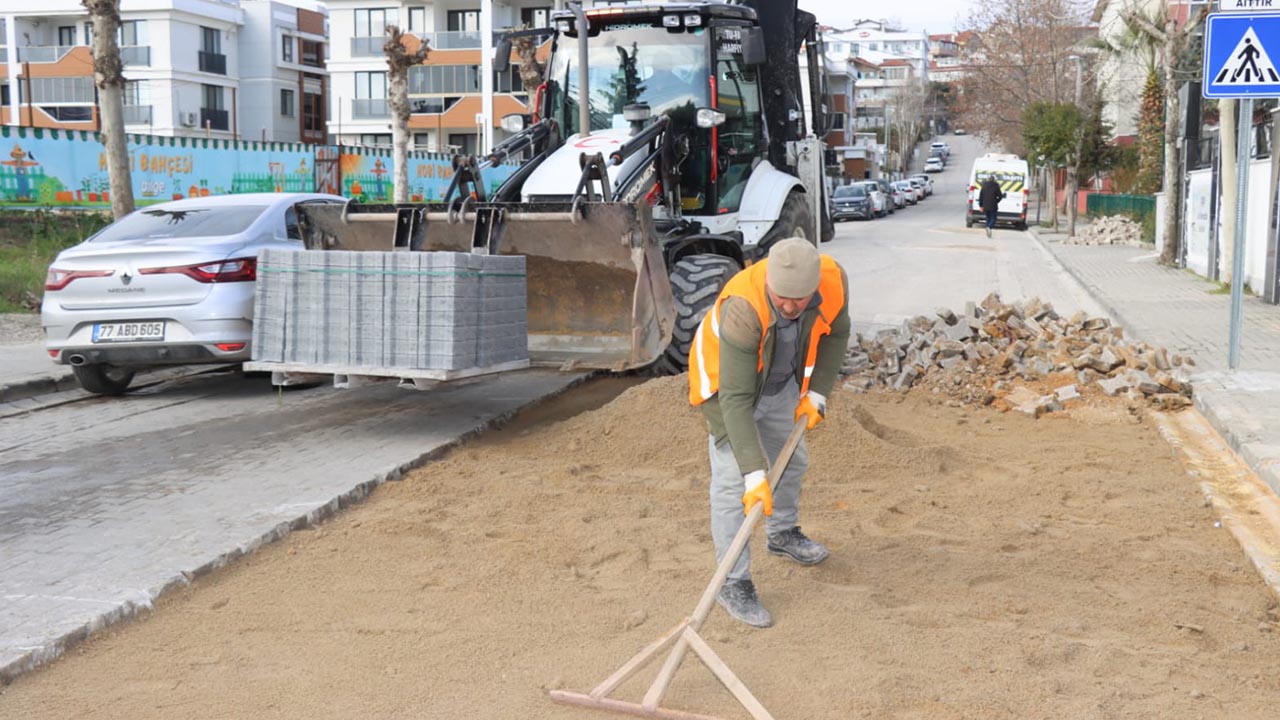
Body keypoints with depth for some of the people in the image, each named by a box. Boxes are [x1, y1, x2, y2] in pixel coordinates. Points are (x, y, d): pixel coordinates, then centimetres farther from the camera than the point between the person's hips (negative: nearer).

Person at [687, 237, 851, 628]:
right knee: (733, 480, -12)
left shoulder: (834, 280, -28)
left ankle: (783, 534, 48)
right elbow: (736, 399, -41)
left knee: (790, 459, 22)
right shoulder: (743, 309, -43)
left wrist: (816, 393, -10)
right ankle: (733, 582, -1)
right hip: (727, 380, -6)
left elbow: (835, 333, -4)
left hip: (780, 381, 6)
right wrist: (754, 475, -43)